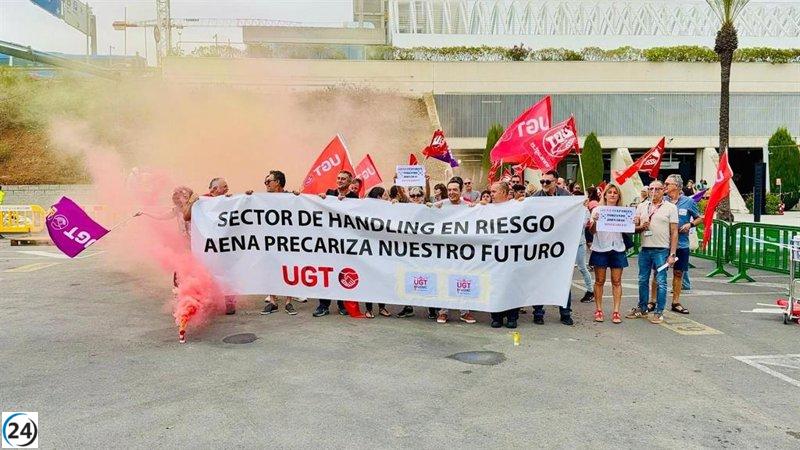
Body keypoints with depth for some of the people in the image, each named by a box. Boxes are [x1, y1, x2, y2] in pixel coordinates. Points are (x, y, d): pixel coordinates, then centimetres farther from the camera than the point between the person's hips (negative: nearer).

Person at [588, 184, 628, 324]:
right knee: (599, 281, 3)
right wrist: (594, 220, -22)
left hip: (617, 249, 2)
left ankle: (616, 311, 6)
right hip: (600, 248, -2)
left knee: (616, 281, 3)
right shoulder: (597, 210, 3)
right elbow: (592, 231, -3)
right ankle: (598, 310, 10)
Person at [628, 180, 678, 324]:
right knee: (643, 280, 10)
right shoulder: (641, 206, 11)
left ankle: (659, 312, 8)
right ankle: (642, 309, 22)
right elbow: (634, 227, 14)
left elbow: (674, 232, -2)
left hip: (661, 250, -4)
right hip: (644, 249, 4)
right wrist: (641, 227, -10)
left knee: (661, 282, 0)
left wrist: (672, 254, -8)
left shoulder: (671, 208, 1)